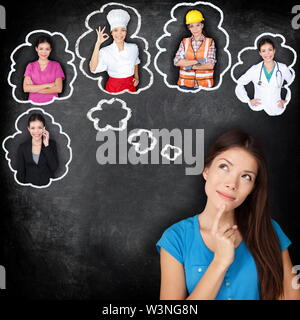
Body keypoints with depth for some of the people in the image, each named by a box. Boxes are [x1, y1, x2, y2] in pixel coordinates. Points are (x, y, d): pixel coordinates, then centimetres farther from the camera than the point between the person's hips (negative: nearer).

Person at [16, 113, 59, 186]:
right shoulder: (22, 147, 3)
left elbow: (54, 168, -8)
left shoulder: (51, 144, 2)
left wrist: (46, 145, -9)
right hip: (30, 187, 0)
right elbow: (20, 172, 6)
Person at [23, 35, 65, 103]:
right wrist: (47, 85, -7)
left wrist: (34, 88, -5)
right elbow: (26, 88, -1)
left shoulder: (56, 65, 8)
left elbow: (59, 89, -4)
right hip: (33, 103, 1)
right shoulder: (30, 66, 12)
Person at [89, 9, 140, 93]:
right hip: (113, 87, -3)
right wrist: (98, 43, -28)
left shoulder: (133, 48, -3)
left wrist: (136, 77, 4)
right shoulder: (105, 51, -13)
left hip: (130, 86, 3)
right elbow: (93, 69, -27)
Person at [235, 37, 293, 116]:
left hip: (276, 111, 1)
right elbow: (239, 84, 4)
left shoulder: (283, 68, -3)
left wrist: (286, 100, 4)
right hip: (257, 110, 0)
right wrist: (248, 100, 1)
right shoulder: (255, 69, -4)